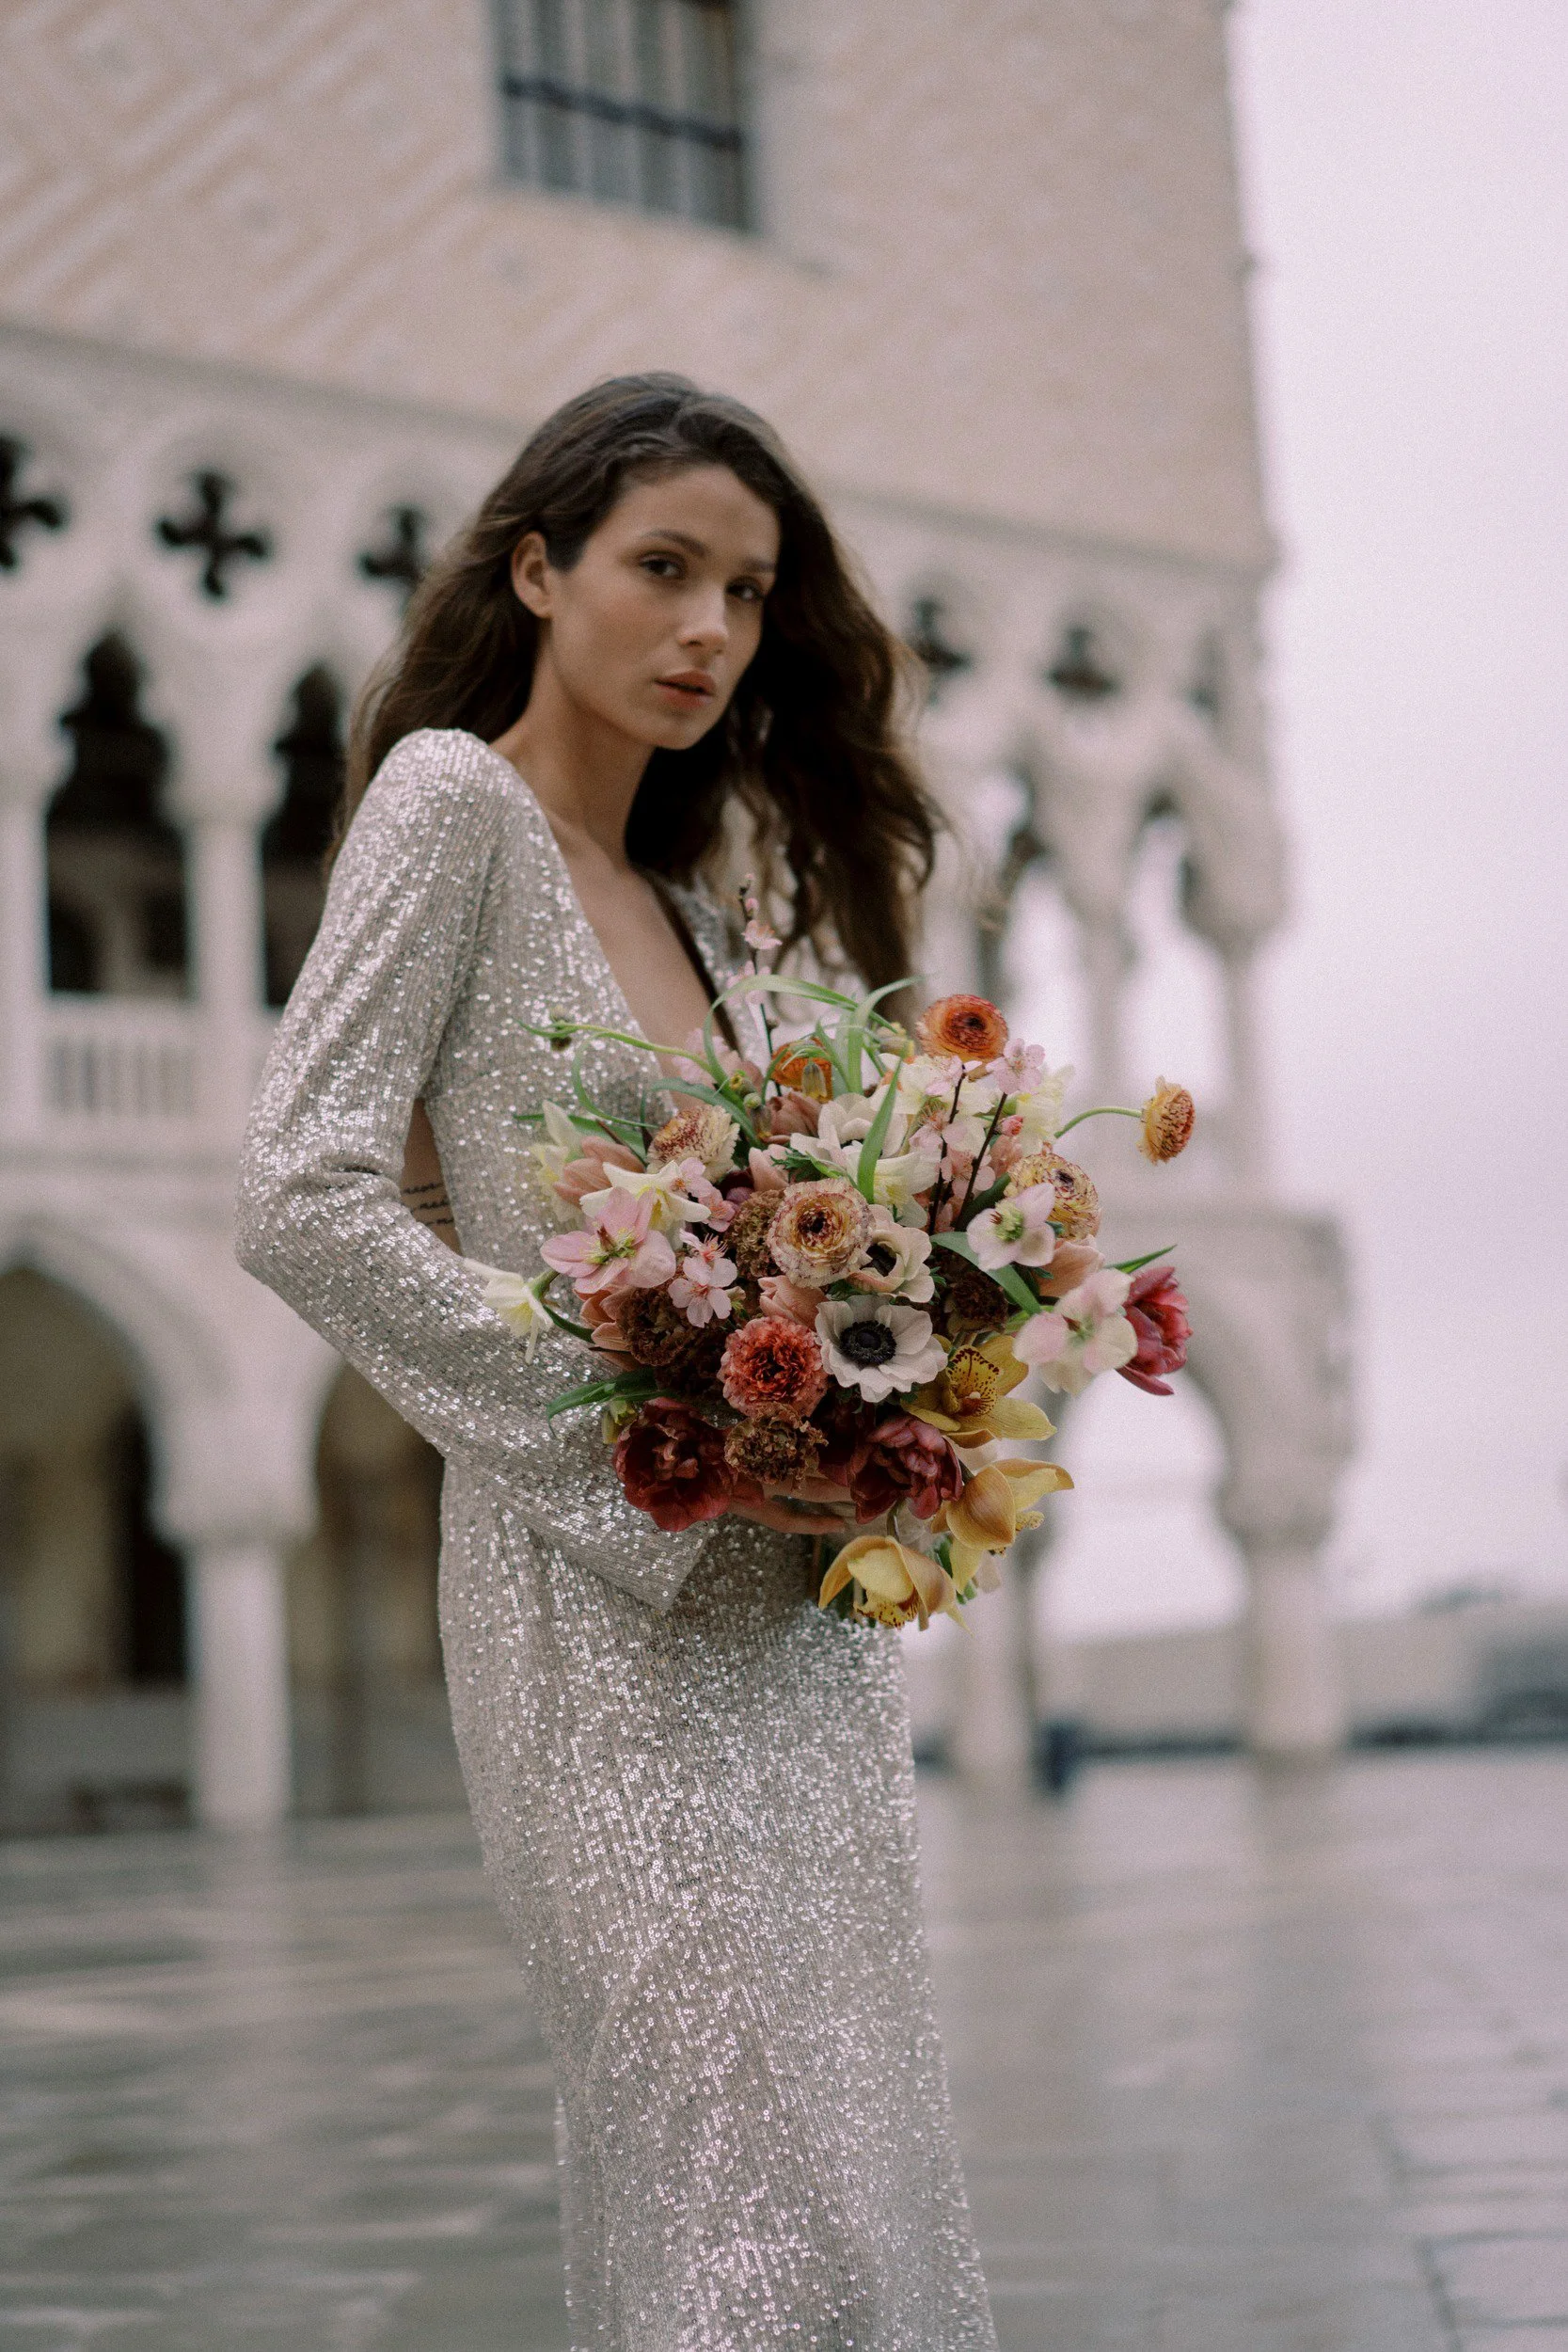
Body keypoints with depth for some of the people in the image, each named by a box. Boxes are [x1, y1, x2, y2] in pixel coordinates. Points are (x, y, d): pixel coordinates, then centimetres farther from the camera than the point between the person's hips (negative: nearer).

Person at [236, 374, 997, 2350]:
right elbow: (302, 1207, -15)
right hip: (602, 1606, -8)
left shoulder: (683, 900, 18)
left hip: (788, 1610, 8)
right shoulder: (452, 799, -4)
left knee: (855, 2177, 8)